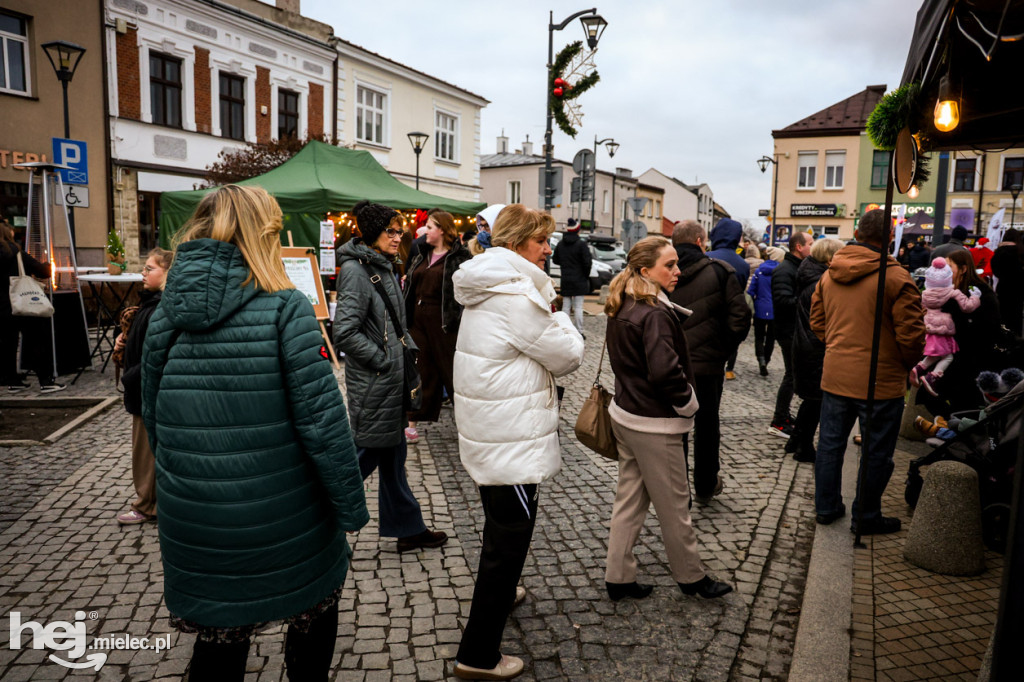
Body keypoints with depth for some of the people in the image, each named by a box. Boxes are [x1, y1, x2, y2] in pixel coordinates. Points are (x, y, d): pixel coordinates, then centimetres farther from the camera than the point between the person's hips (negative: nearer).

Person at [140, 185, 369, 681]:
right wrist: (351, 505, -9)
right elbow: (321, 421, -18)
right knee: (314, 610, 23)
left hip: (193, 521, 4)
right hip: (285, 518, -4)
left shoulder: (164, 315, 0)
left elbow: (153, 420, 9)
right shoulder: (285, 309, -15)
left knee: (219, 640, 21)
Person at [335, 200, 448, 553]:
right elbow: (344, 333, -24)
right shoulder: (356, 271, -17)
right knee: (367, 455, 1)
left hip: (392, 381, 9)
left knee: (393, 455, 17)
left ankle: (409, 529, 29)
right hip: (372, 384, -9)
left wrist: (410, 349, 8)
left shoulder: (383, 267, 12)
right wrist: (384, 361, -17)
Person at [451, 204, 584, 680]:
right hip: (512, 442, -10)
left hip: (487, 431, 10)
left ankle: (499, 595, 51)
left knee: (501, 529, 29)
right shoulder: (516, 296, -23)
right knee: (508, 540, 1)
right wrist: (560, 320, 1)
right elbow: (568, 356, -14)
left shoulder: (485, 288, 9)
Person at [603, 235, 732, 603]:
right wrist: (689, 404, -12)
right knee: (673, 504, 9)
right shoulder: (655, 315, -22)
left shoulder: (622, 308, 7)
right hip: (653, 424, -9)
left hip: (625, 414, 9)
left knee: (629, 498, 16)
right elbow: (665, 371, -27)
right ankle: (691, 577, 27)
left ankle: (618, 577, 24)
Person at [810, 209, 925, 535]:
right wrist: (908, 364, 5)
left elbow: (817, 321, 11)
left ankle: (826, 507, 29)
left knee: (830, 444, 16)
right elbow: (911, 334, -14)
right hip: (879, 380, -5)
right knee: (875, 453, 10)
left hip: (835, 375, 5)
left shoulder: (829, 274, 2)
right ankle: (866, 518, 22)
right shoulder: (896, 278, -16)